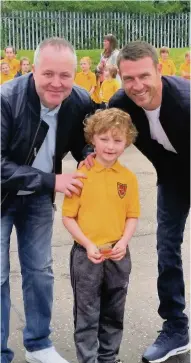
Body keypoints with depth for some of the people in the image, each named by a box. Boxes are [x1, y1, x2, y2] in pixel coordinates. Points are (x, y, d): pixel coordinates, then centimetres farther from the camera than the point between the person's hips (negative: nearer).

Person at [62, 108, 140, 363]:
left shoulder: (129, 178, -2)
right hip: (86, 255, -3)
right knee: (87, 315, 8)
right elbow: (68, 217, -8)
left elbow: (132, 216, 3)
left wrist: (123, 242, -13)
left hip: (118, 256, 3)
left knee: (114, 313, 18)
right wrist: (88, 245, -18)